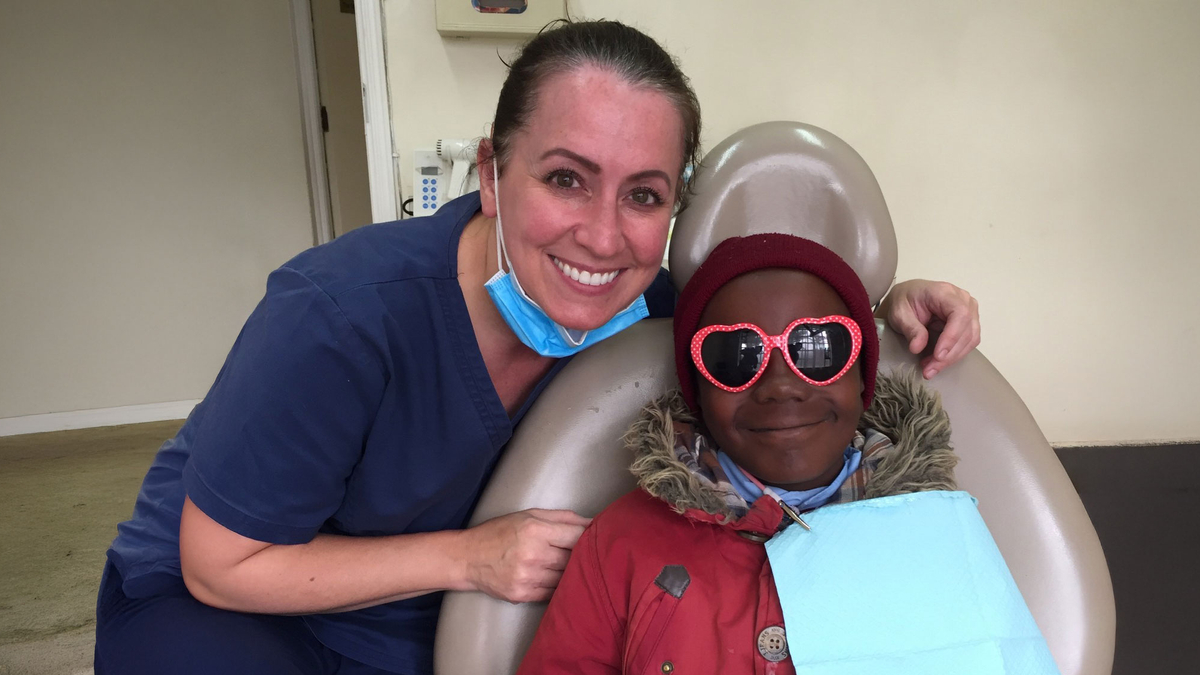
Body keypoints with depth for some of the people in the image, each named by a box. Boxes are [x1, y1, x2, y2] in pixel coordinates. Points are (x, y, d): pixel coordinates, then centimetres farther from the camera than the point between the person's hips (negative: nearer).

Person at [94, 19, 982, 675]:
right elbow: (224, 564, -23)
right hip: (207, 602, -3)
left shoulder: (638, 305, -19)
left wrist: (888, 306, -21)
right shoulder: (343, 317, -34)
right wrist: (468, 557, -31)